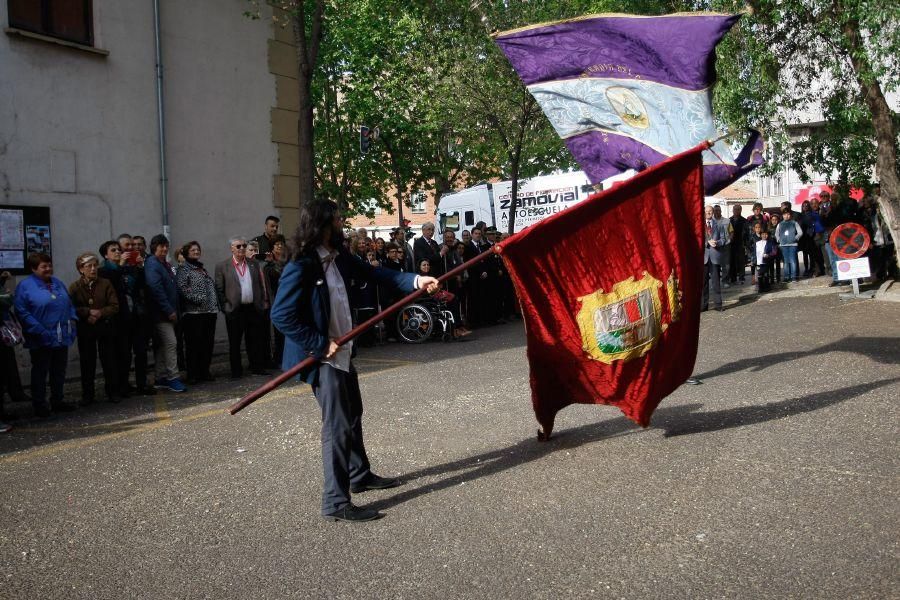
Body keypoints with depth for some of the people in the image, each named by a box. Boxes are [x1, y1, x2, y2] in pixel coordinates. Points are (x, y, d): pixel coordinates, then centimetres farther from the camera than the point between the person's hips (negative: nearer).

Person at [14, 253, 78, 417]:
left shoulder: (58, 283, 14)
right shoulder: (25, 286, -7)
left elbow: (69, 304, 21)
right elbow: (22, 312, -14)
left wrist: (72, 320, 3)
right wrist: (39, 331, -19)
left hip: (62, 338, 6)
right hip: (42, 340, -6)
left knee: (59, 371, 13)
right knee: (40, 372, 4)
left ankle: (57, 401, 24)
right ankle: (39, 405, 12)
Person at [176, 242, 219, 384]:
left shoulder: (202, 268, 21)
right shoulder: (183, 269, -1)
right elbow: (181, 288, -14)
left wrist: (215, 305, 15)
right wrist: (197, 299, -20)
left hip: (210, 312, 7)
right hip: (193, 312, -7)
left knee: (208, 343, 8)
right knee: (194, 344, -4)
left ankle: (205, 372, 17)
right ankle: (193, 374, 3)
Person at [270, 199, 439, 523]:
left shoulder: (338, 257, 4)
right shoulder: (301, 267, -21)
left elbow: (372, 273, 6)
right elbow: (281, 315, -24)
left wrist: (415, 280, -6)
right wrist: (320, 345, -22)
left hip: (342, 351, 10)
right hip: (323, 357, -9)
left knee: (352, 416, 22)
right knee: (337, 426, -5)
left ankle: (360, 475, 40)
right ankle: (336, 502, 4)